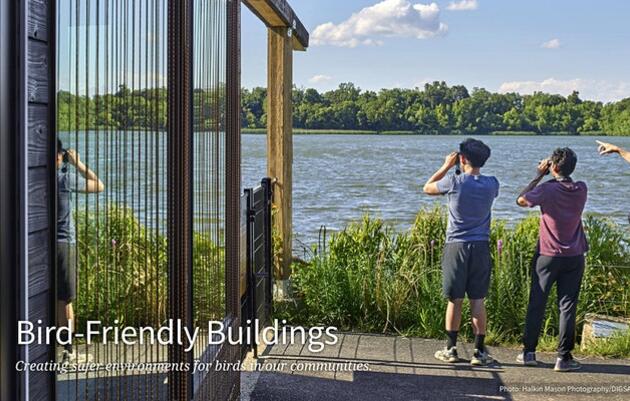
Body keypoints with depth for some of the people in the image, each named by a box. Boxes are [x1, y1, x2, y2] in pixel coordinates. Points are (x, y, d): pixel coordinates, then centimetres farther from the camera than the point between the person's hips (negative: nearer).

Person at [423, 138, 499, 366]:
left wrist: (447, 166, 13)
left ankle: (451, 349, 13)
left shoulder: (454, 182, -11)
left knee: (454, 300, 6)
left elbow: (427, 188, 7)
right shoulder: (491, 184, -1)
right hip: (481, 247, 2)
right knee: (478, 300, 6)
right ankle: (479, 351, 8)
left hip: (456, 246, -2)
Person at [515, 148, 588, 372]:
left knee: (536, 304, 9)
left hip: (547, 256, -2)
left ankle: (528, 352, 14)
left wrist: (539, 176, 3)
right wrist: (546, 178, 11)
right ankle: (564, 357, 2)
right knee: (567, 307, 3)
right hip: (574, 257, 2)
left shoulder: (547, 189, -13)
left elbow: (521, 200, 0)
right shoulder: (581, 190, 0)